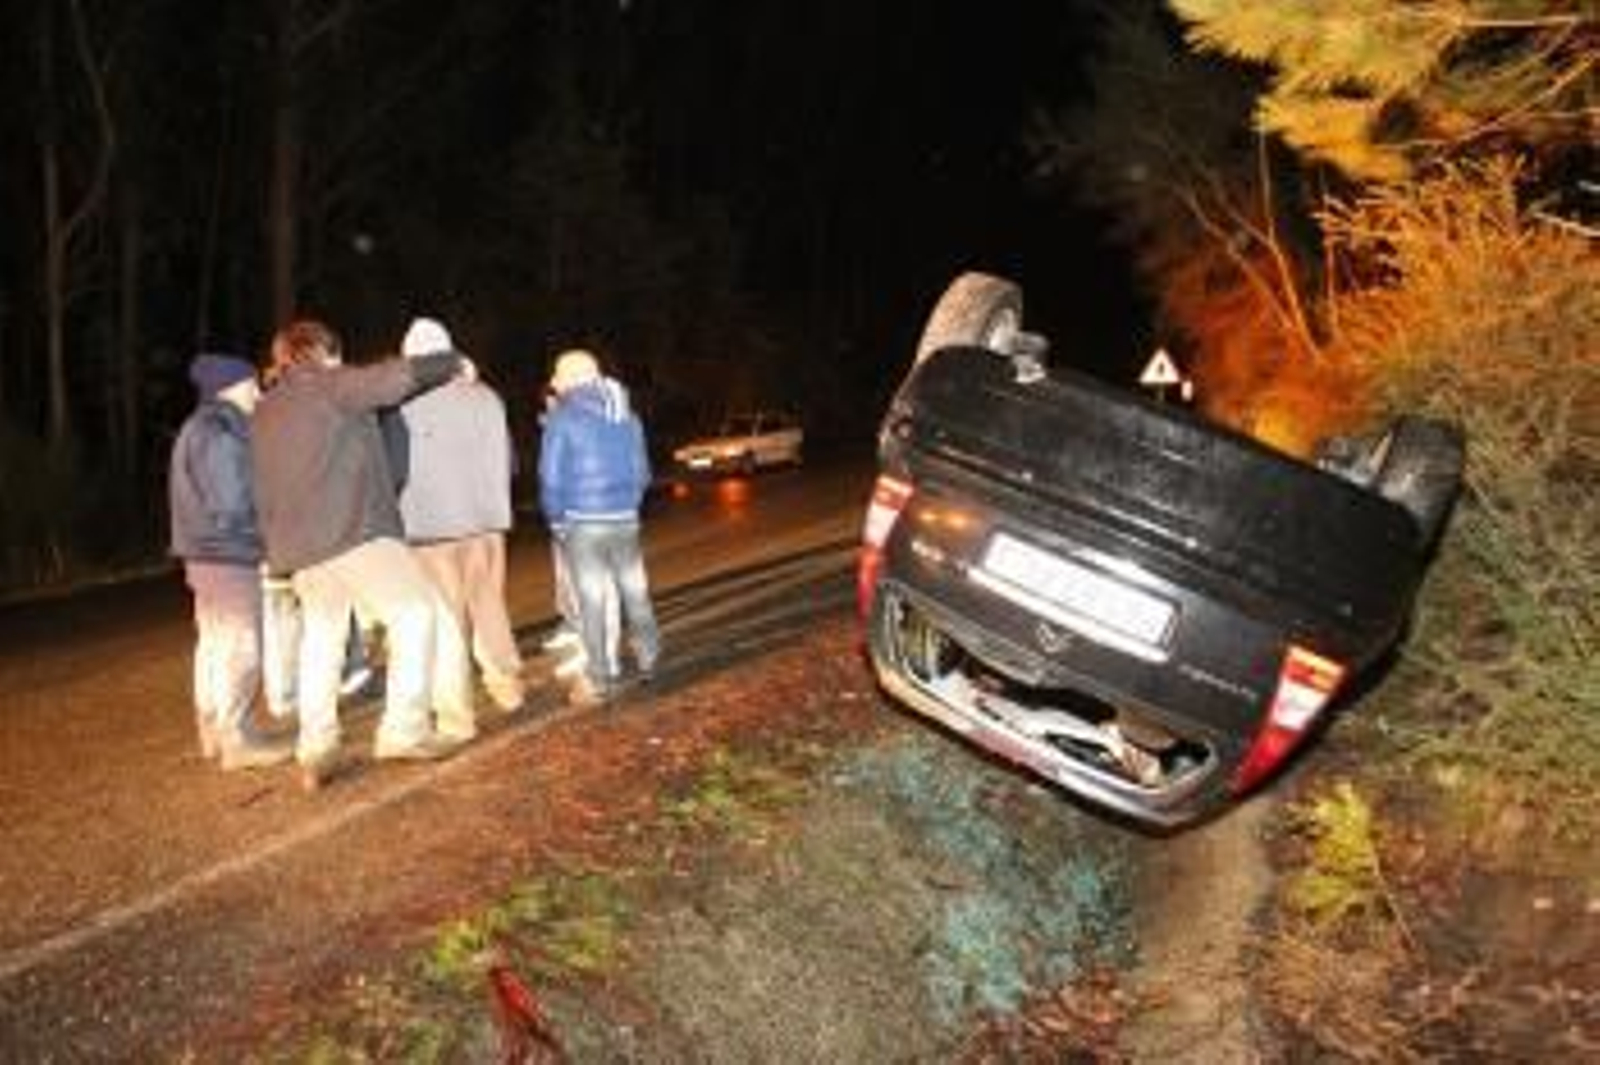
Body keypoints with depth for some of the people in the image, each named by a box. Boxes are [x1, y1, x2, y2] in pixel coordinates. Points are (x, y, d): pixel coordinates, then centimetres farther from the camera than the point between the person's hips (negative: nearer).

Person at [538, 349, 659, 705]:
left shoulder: (563, 418, -8)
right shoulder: (627, 415, 8)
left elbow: (551, 477, -9)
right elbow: (642, 472, 12)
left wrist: (557, 520, 3)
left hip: (583, 524, -4)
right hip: (626, 520, 5)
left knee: (592, 601, 1)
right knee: (635, 592, 17)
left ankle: (599, 680, 6)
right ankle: (649, 657, 31)